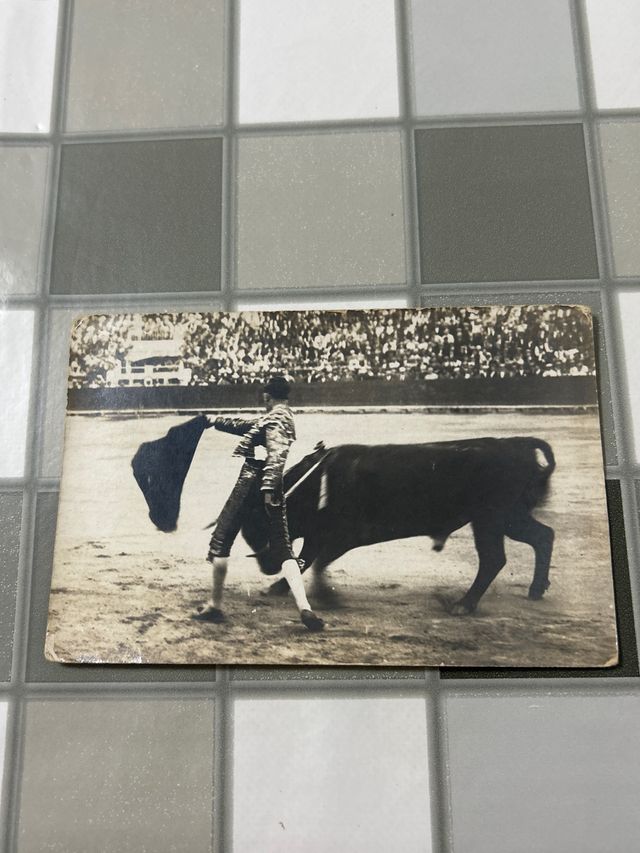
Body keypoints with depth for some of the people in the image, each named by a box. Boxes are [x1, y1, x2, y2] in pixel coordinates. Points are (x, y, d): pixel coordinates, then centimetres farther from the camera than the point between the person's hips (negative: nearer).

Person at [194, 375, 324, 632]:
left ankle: (215, 606, 15)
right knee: (283, 548, 2)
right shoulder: (285, 417, 20)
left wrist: (268, 486, -31)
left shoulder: (275, 419, -8)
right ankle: (304, 608, -13)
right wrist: (216, 421, 40)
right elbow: (248, 426, 33)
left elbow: (277, 454, -23)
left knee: (220, 541, 7)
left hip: (252, 484, -8)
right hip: (271, 489, 8)